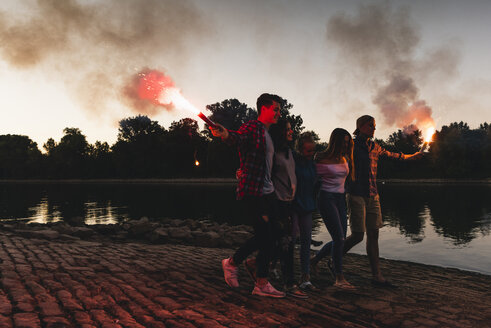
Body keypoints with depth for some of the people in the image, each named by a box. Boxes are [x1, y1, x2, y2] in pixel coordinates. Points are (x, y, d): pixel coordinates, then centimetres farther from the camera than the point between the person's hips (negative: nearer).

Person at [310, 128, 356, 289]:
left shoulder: (346, 159, 9)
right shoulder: (322, 159, -11)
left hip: (341, 199, 7)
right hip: (327, 198, -7)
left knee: (340, 239, 8)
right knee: (339, 238, -11)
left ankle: (314, 260, 29)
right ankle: (339, 278, -1)